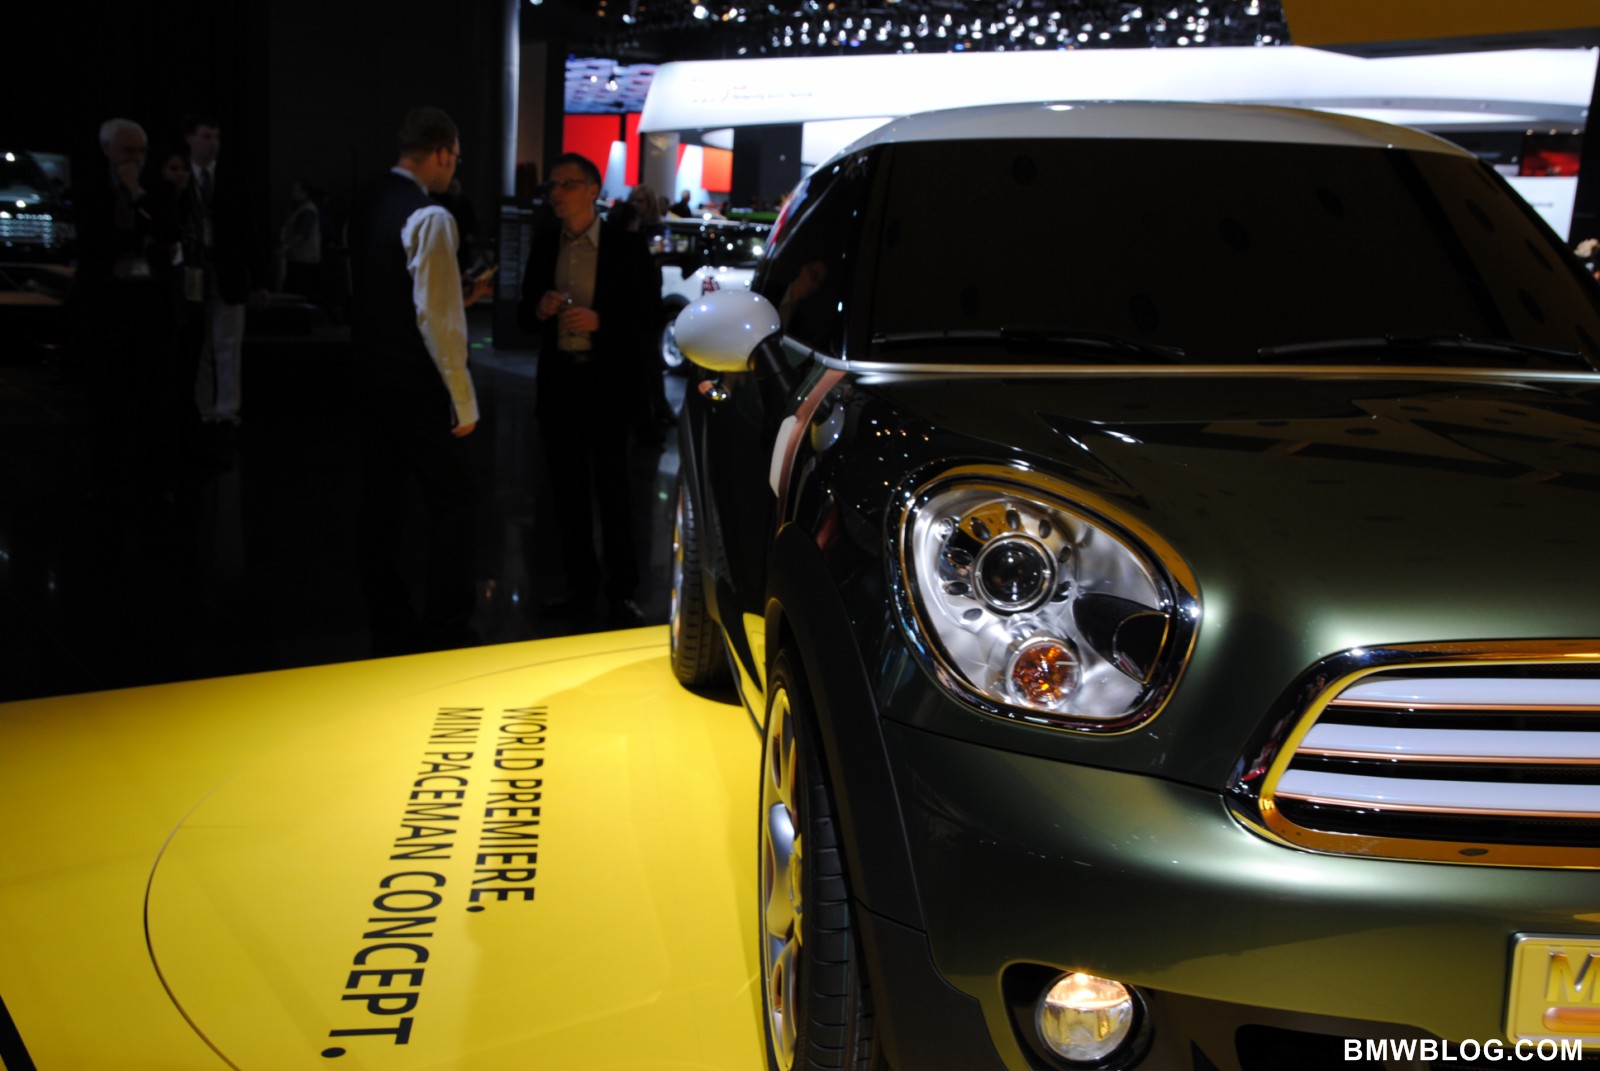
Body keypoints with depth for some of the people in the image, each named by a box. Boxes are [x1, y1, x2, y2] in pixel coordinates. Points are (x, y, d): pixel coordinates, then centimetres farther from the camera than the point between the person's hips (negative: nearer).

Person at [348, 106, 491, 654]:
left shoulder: (367, 209, 10)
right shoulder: (429, 217, -16)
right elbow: (435, 321, -20)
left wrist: (458, 296, 22)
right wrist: (463, 402, -14)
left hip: (372, 378, 8)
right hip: (419, 388, -8)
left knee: (382, 504, 12)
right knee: (452, 504, 2)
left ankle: (390, 626, 21)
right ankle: (447, 630, 6)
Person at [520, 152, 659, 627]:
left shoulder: (627, 247, -3)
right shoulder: (545, 246, 10)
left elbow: (648, 312, -6)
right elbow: (524, 314, 15)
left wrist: (599, 320, -19)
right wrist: (539, 310, -8)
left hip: (606, 382, -5)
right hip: (557, 379, 5)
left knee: (611, 489, -2)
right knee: (568, 488, 9)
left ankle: (622, 591, 6)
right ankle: (581, 584, 19)